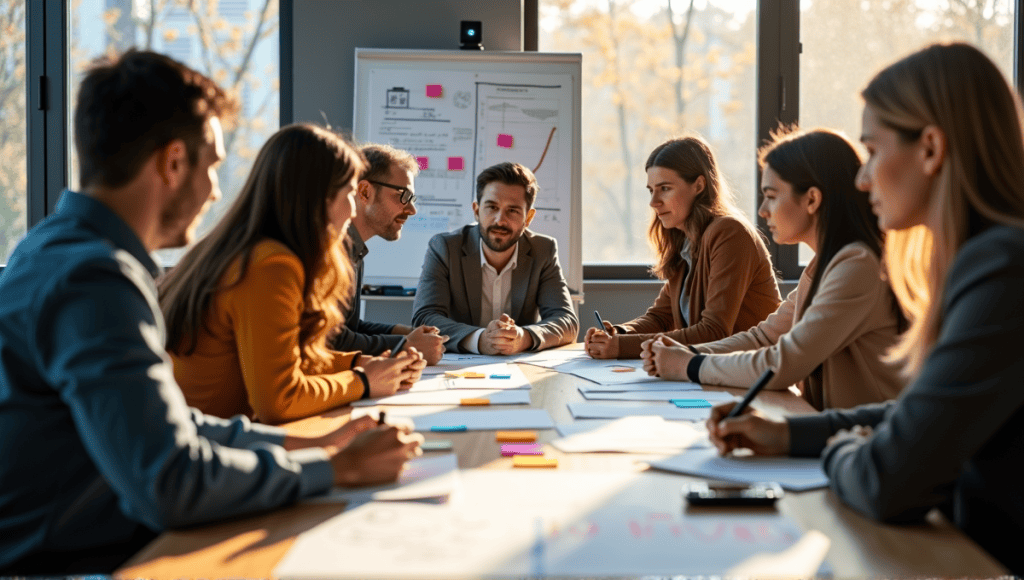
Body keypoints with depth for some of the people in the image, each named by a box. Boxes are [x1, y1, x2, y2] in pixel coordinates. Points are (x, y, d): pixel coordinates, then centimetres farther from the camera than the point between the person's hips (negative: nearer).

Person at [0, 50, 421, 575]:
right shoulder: (93, 280, -21)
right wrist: (335, 469, -15)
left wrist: (305, 445, 9)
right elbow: (170, 484, -27)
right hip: (64, 563, -9)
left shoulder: (58, 248, 11)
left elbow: (163, 423, 16)